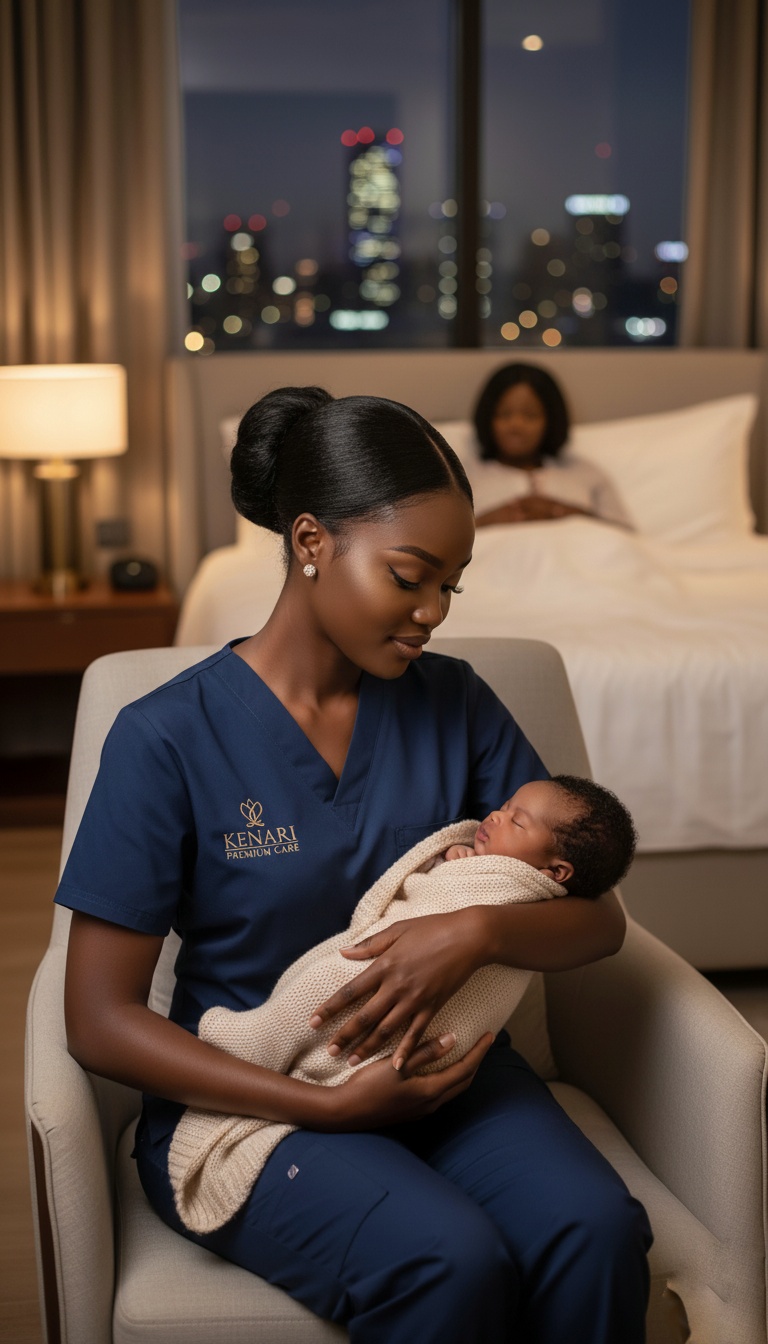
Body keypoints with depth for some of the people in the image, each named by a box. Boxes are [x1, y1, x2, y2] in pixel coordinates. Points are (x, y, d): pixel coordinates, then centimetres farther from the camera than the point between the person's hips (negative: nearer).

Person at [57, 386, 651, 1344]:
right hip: (247, 1096, -3)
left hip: (443, 1066, 4)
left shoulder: (454, 705, 3)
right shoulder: (169, 738, -10)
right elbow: (100, 1021, -10)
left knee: (596, 1232, -26)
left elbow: (599, 920, 3)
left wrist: (480, 930, -21)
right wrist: (332, 1106, -18)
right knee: (452, 1264, -30)